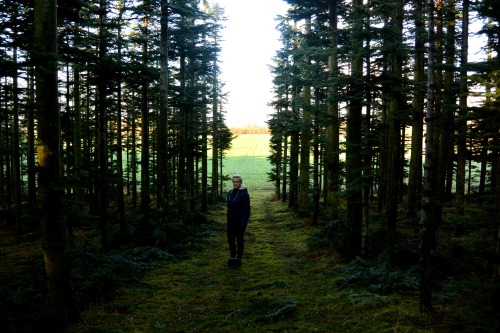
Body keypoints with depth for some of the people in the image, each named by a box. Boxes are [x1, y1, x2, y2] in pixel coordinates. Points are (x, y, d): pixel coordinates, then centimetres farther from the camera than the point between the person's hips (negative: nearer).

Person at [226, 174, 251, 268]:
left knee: (239, 241, 5)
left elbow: (246, 211, -15)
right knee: (231, 240, 13)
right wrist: (228, 219, 11)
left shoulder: (244, 194, -14)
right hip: (230, 221, 6)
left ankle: (238, 259, 19)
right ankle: (232, 257, 28)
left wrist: (242, 224, -17)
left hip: (239, 222, -6)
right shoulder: (230, 193, 6)